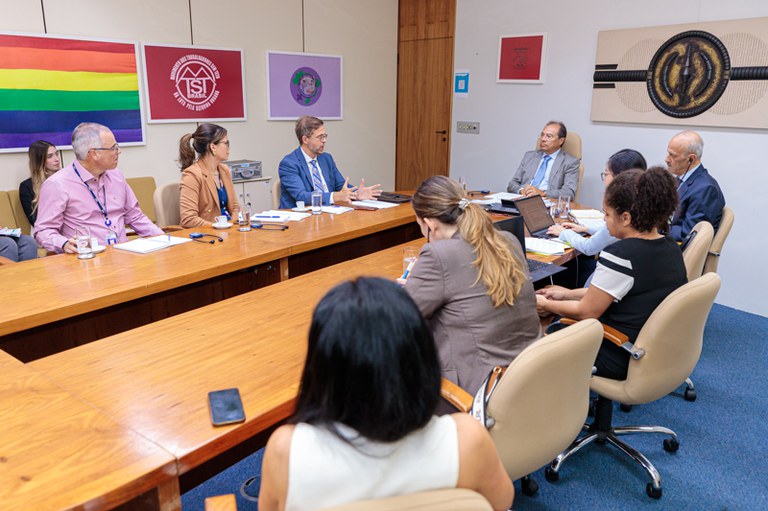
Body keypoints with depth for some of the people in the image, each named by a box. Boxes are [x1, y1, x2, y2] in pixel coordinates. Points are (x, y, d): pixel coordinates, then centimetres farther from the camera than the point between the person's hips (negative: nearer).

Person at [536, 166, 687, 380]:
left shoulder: (620, 255, -28)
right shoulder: (671, 247, -1)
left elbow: (586, 312, -18)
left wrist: (546, 305, -2)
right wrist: (568, 293, 12)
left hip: (624, 362, -8)